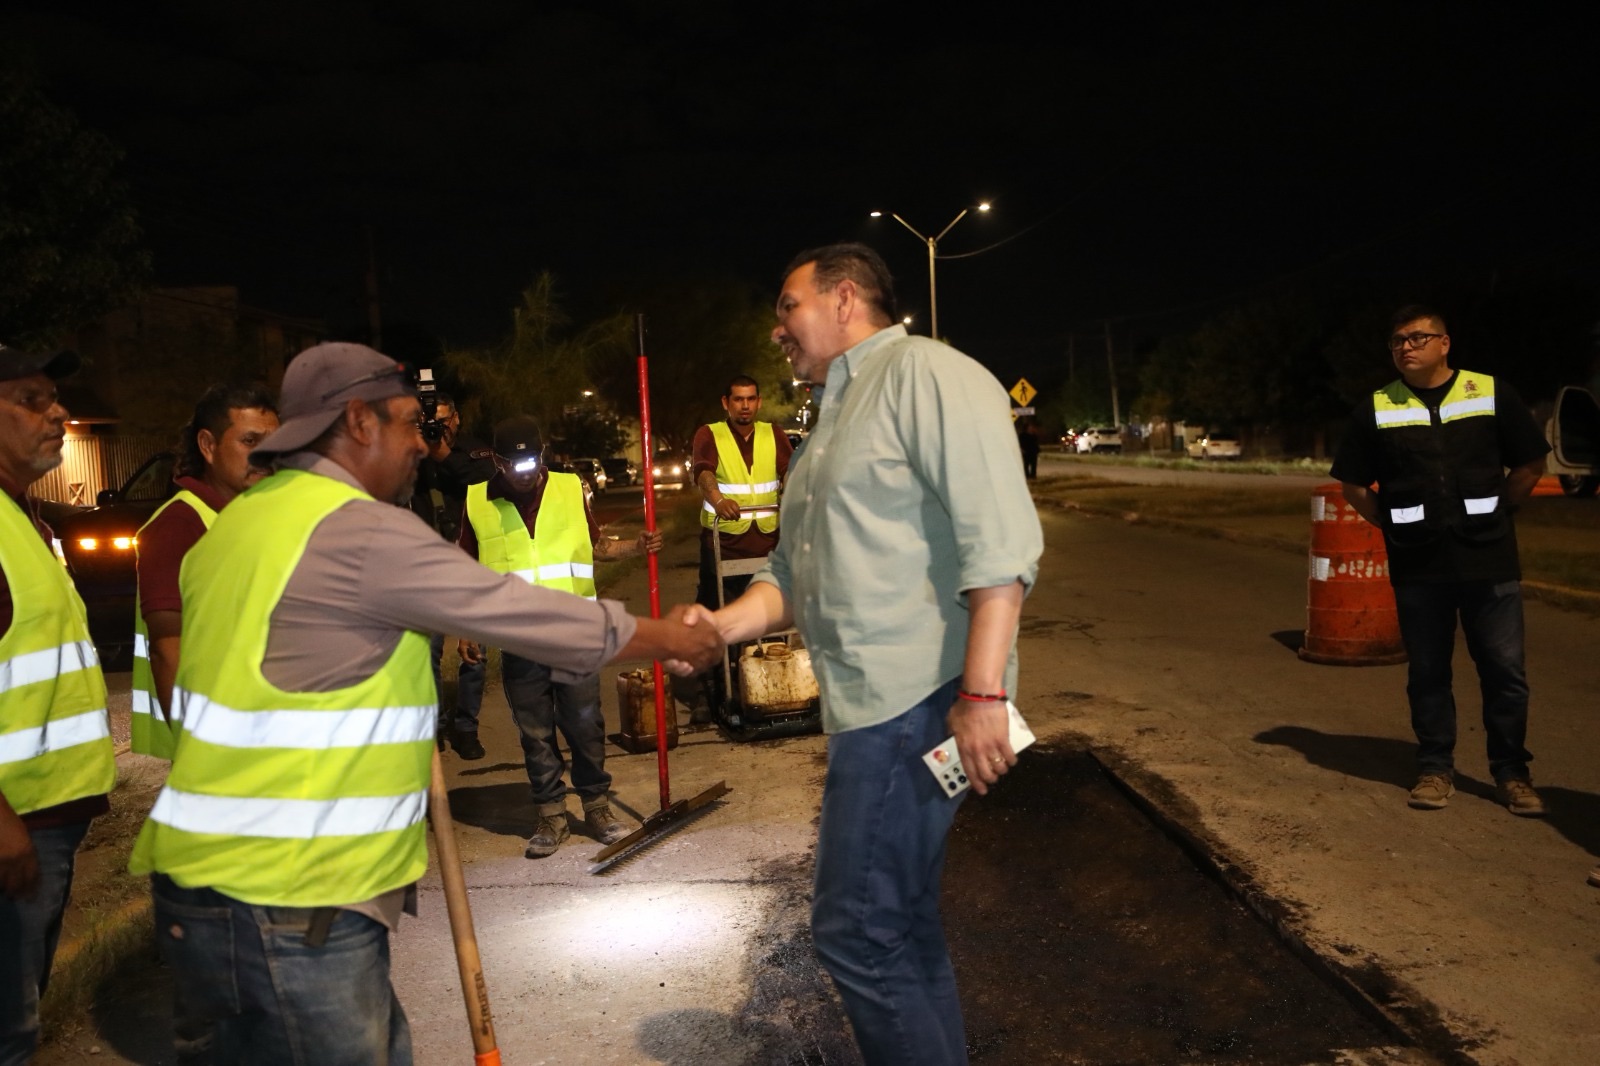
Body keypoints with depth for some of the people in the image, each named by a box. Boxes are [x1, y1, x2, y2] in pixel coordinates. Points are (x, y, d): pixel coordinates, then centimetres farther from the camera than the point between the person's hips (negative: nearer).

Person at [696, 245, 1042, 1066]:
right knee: (901, 927, 18)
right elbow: (792, 576, 21)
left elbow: (999, 540, -18)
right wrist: (719, 627, 3)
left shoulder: (921, 371, -7)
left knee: (855, 928, -4)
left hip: (916, 700, -9)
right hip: (869, 704, 9)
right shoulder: (832, 424, 22)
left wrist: (982, 692, -24)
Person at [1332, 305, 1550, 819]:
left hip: (1489, 560, 0)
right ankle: (1435, 769, 18)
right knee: (1427, 673, 7)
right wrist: (1393, 524, 2)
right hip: (1418, 566, 1)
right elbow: (1353, 484, 8)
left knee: (1505, 671, 5)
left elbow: (1530, 464, 8)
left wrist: (1491, 514, 4)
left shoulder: (1492, 394, 1)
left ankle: (1511, 772, 19)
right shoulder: (1376, 409, 2)